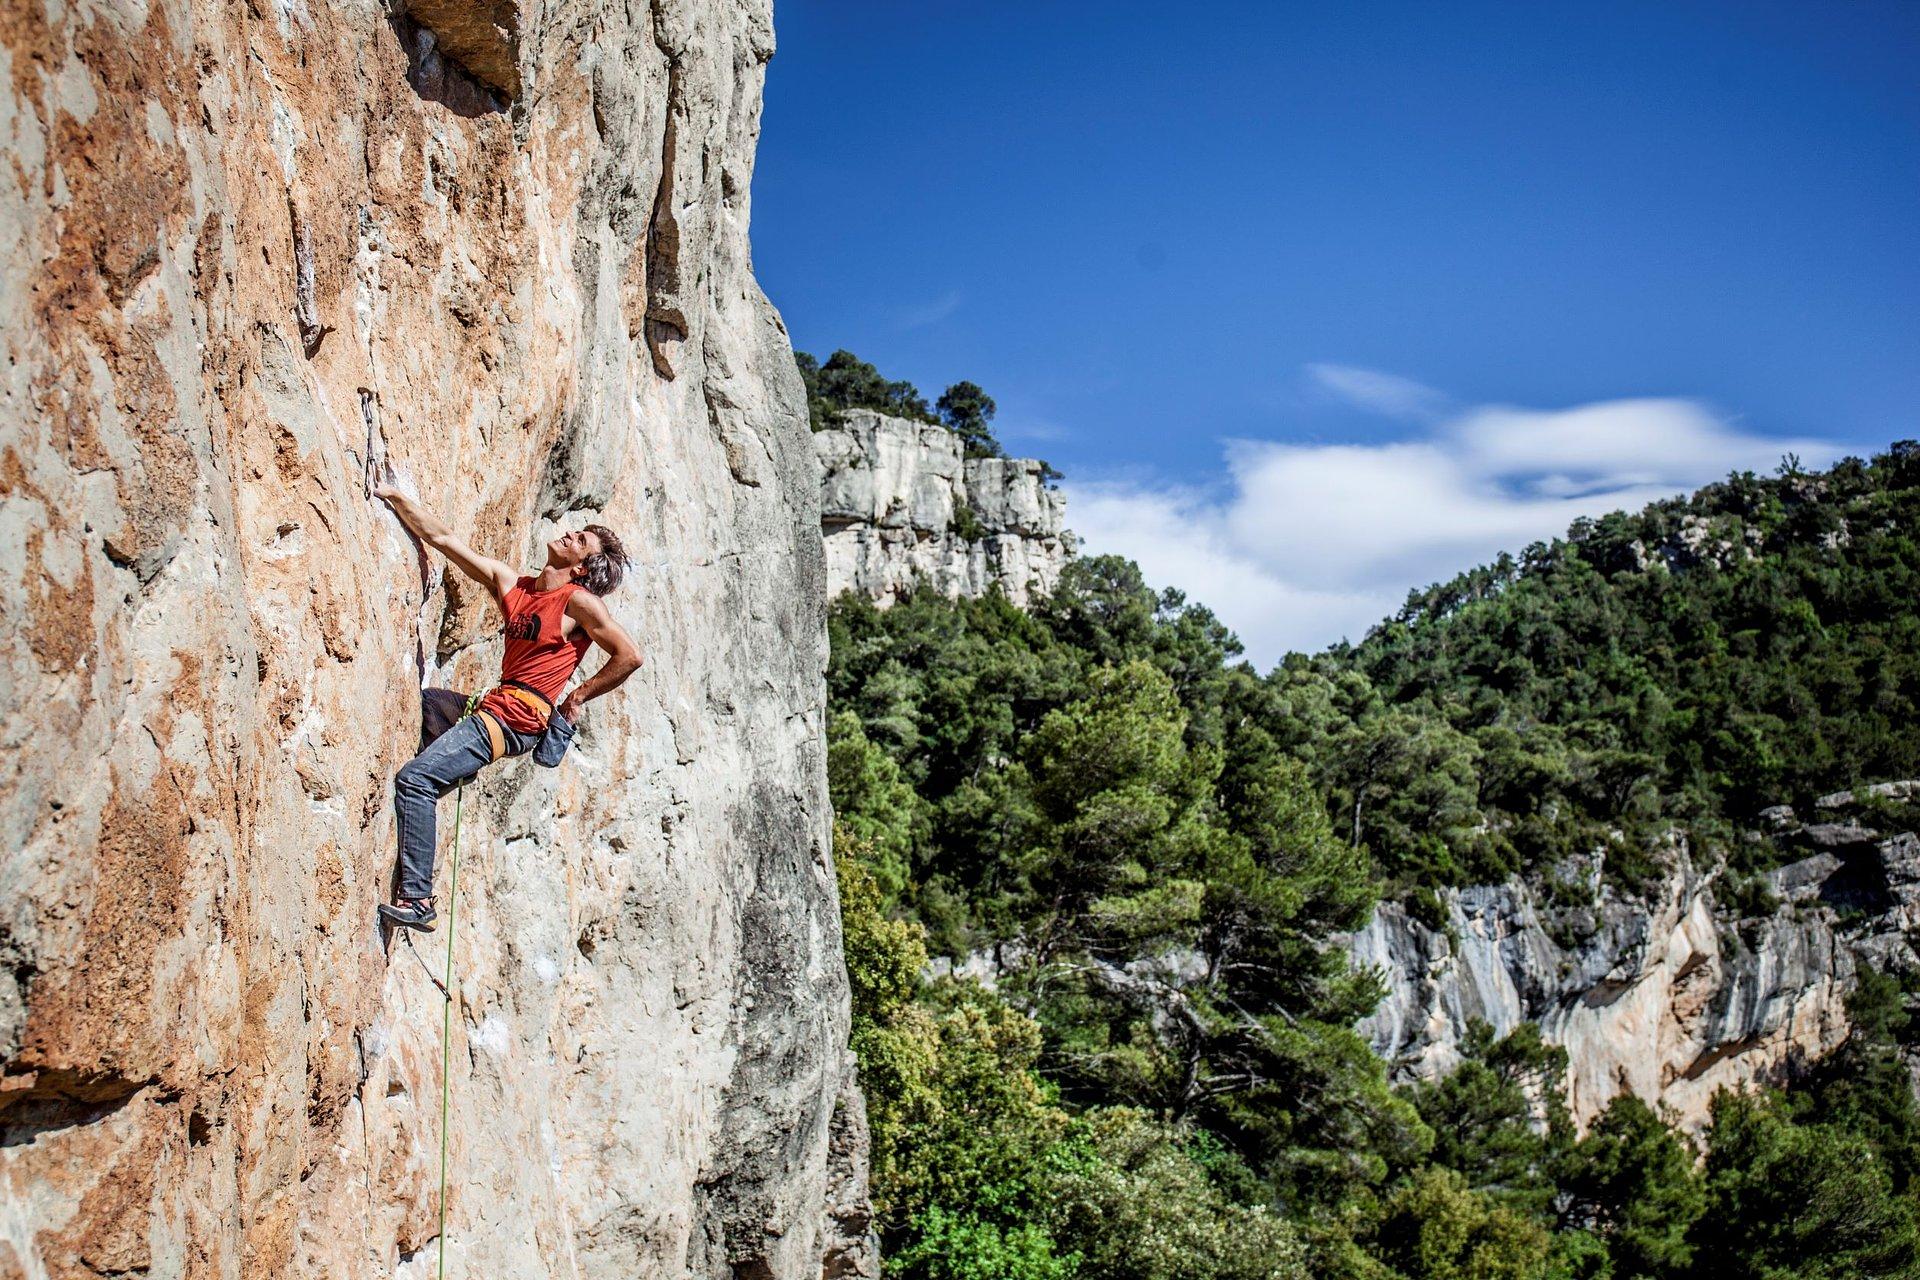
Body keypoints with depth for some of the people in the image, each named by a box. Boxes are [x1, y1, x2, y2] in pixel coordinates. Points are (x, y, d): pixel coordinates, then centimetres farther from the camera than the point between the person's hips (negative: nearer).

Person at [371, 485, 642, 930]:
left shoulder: (579, 601, -6)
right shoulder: (512, 585, 13)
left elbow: (629, 656, -10)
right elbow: (442, 539, 15)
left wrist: (577, 697, -4)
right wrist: (393, 496, 12)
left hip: (517, 719, -9)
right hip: (492, 706, 9)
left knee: (415, 778, -18)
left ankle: (417, 899, -16)